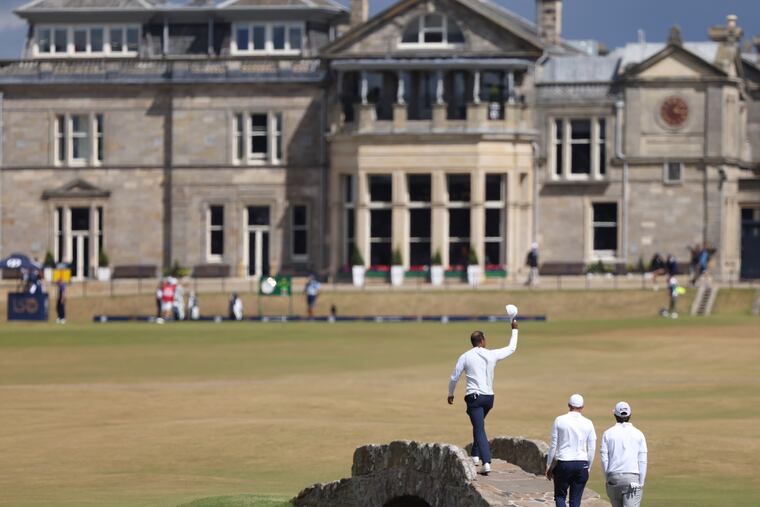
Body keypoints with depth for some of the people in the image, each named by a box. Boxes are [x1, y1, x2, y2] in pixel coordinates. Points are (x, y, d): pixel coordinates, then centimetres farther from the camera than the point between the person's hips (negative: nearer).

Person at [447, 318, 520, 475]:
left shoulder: (465, 357, -3)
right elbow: (511, 349, 18)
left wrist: (450, 394, 19)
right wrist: (514, 330, 31)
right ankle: (475, 455, 30)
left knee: (480, 430, -9)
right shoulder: (492, 355, 2)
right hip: (489, 396, 4)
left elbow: (454, 378, 2)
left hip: (474, 397, -4)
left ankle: (486, 462, -22)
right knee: (478, 426, 27)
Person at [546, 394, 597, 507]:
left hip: (563, 464, -2)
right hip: (582, 464, 2)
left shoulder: (559, 421, -3)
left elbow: (554, 445, -1)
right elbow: (591, 449, 4)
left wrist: (549, 466, 7)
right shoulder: (588, 424, 1)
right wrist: (588, 468, 16)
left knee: (560, 496, 12)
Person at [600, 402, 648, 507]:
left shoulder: (608, 434, 5)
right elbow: (642, 461, 0)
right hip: (633, 478, -2)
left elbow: (604, 459, 1)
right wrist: (641, 483, 5)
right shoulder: (638, 434, 4)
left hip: (613, 478, 2)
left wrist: (606, 479, 10)